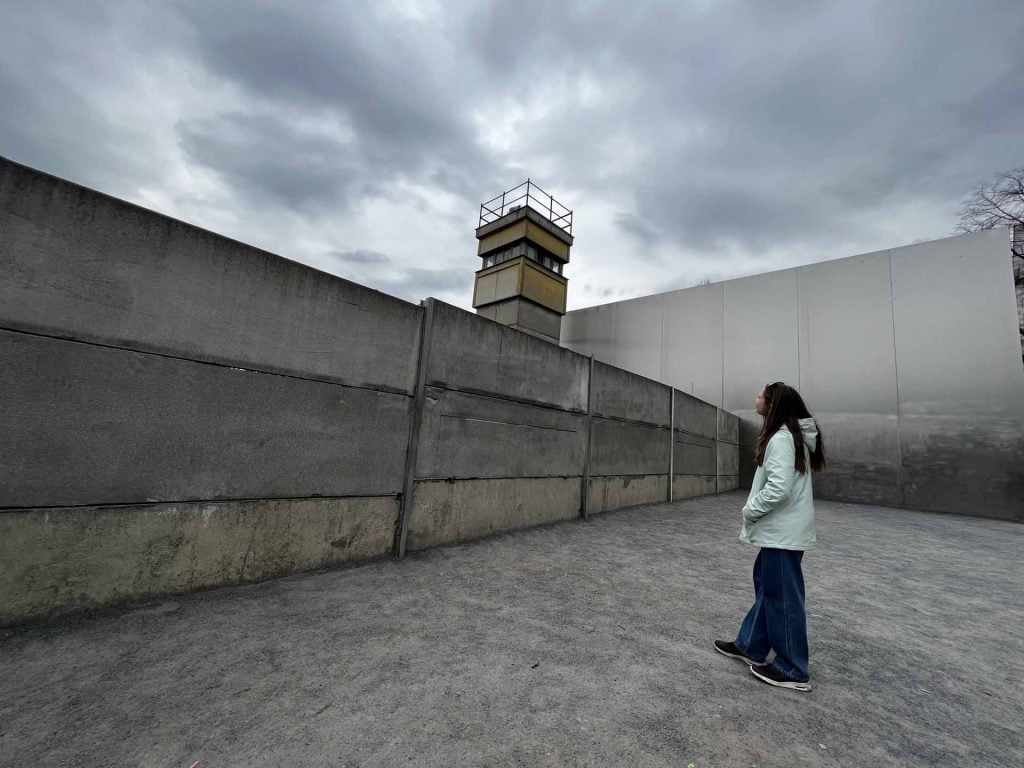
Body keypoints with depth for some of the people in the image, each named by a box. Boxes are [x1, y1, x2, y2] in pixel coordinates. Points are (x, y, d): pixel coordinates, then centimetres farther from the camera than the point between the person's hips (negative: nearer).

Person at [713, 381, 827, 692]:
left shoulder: (780, 439, -21)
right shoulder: (793, 435, 11)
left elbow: (779, 488, -28)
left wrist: (750, 510, -13)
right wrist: (755, 509, 13)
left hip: (782, 532, -10)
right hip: (783, 529, 10)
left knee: (782, 596, 3)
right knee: (766, 586, 18)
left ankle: (793, 670, 19)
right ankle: (750, 645, 32)